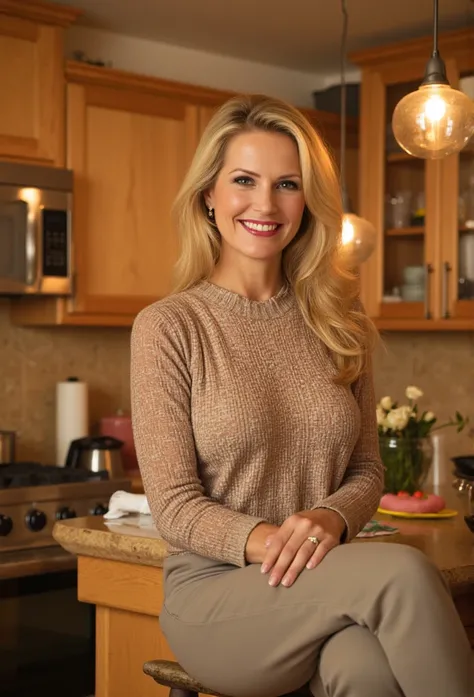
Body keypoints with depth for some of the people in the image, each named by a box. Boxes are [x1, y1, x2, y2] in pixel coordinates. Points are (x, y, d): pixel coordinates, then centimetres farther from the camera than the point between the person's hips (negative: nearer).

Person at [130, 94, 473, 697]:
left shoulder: (337, 324, 10)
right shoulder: (167, 327, -3)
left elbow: (366, 469, 11)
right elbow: (174, 508, -6)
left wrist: (331, 517, -12)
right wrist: (263, 540, -25)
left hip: (319, 587, 3)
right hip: (214, 592, -3)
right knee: (404, 571, -29)